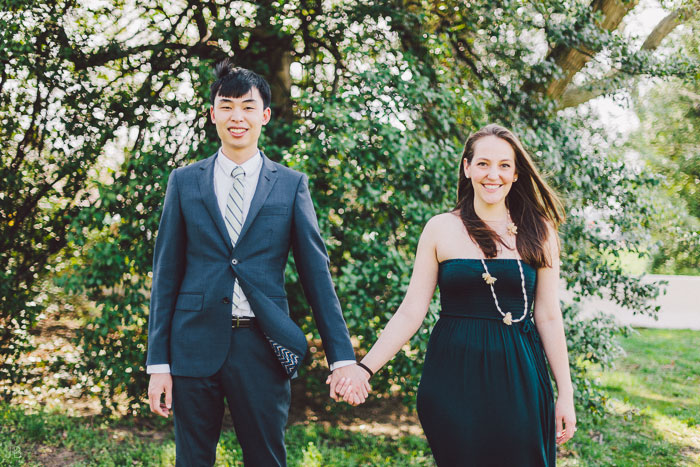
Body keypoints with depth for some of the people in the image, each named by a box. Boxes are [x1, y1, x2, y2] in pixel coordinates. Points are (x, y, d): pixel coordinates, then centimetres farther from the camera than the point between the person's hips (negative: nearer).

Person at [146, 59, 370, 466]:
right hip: (196, 345, 1)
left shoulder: (291, 185, 5)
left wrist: (343, 357, -3)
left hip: (263, 346, -1)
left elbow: (316, 272, 3)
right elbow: (166, 274, 6)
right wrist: (159, 362, 1)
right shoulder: (184, 182, 7)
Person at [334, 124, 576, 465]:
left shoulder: (539, 232, 3)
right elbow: (411, 312, -1)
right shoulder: (441, 229, 0)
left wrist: (565, 394, 3)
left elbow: (549, 317, 4)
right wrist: (365, 368, -11)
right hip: (454, 378, -1)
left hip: (518, 378, 1)